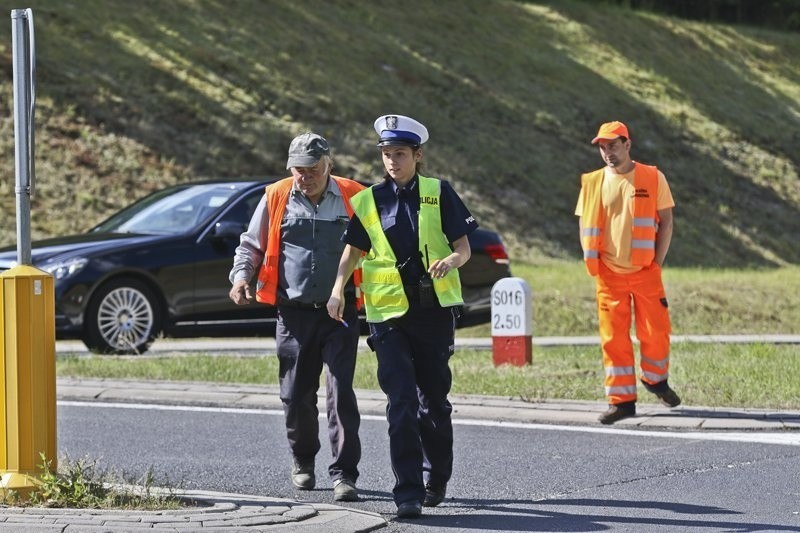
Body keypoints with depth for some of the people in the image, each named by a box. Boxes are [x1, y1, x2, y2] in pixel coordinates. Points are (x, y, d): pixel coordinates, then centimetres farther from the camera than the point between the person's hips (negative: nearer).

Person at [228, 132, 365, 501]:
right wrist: (241, 276, -5)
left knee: (341, 393, -10)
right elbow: (250, 245, 14)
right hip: (294, 314, 2)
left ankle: (344, 475, -8)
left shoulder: (353, 197, 0)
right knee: (296, 396, 8)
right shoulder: (276, 198, 4)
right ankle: (302, 461, 31)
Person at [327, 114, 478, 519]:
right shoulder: (368, 201, 7)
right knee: (401, 403, -11)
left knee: (434, 402, 11)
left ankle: (436, 481, 29)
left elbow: (463, 247, 2)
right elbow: (353, 251, 15)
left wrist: (452, 260, -21)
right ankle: (408, 493, -14)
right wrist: (338, 289, -1)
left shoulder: (439, 194, 2)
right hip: (389, 315, 0)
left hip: (434, 311, 0)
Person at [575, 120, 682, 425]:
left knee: (655, 331, 0)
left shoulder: (652, 179, 0)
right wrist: (593, 264, -1)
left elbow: (666, 221, 2)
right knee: (613, 338, 0)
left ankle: (655, 379, 27)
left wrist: (657, 262, -5)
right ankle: (622, 400, 5)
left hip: (645, 272, -1)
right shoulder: (593, 183, 5)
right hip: (609, 274, 1)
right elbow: (585, 225, 9)